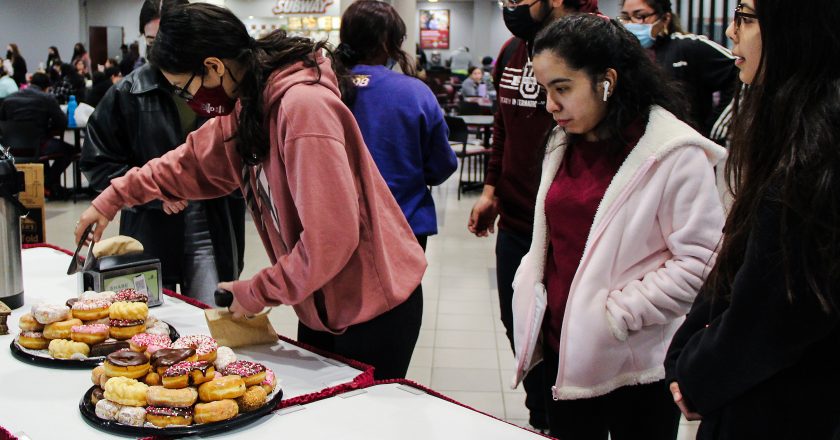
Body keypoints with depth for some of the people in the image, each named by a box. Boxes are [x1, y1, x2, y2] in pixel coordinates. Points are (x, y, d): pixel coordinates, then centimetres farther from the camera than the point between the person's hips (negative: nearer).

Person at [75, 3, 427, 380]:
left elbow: (331, 239, -28)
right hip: (322, 303, 9)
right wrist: (114, 197, 20)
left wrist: (256, 293, -15)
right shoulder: (246, 106, 2)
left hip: (373, 308, -9)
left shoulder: (303, 106, -26)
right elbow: (191, 161, 22)